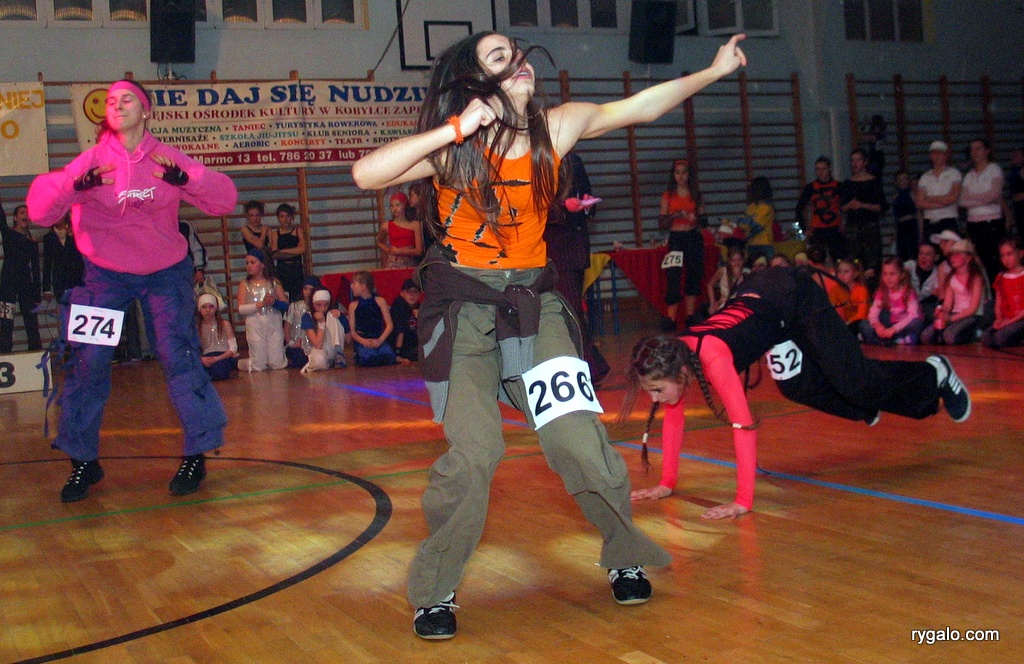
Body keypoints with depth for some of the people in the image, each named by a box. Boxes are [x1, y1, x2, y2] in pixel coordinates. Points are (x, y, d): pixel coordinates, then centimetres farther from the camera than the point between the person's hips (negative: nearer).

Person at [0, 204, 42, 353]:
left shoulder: (33, 242, 15)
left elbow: (35, 269, 13)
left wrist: (37, 295, 10)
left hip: (26, 283, 4)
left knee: (32, 321, 5)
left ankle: (37, 351, 9)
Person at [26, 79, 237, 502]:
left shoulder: (167, 160, -7)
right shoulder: (92, 161, -8)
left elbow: (224, 200, -15)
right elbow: (40, 208, -17)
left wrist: (185, 179, -34)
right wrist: (77, 185, -36)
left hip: (165, 272, -1)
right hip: (106, 273, 1)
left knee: (177, 353, -10)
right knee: (88, 360, -5)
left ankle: (196, 456, 2)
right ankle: (83, 461, 10)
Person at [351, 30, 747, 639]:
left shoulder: (558, 127, -3)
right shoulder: (453, 148, -11)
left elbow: (641, 106, 10)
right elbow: (367, 173, -25)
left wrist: (715, 70, 15)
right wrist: (455, 129, -28)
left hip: (535, 302, 3)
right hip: (463, 308, -2)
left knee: (579, 439, -7)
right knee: (474, 452, -14)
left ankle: (627, 559, 18)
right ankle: (435, 593, 6)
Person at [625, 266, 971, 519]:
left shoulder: (712, 359, -38)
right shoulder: (672, 357, -17)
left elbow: (744, 426, -41)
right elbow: (674, 418, -4)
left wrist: (743, 502, -42)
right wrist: (667, 484, -5)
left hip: (797, 295, -6)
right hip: (755, 294, 6)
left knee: (853, 378, -2)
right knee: (795, 386, 6)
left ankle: (934, 374, 24)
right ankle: (867, 409, 32)